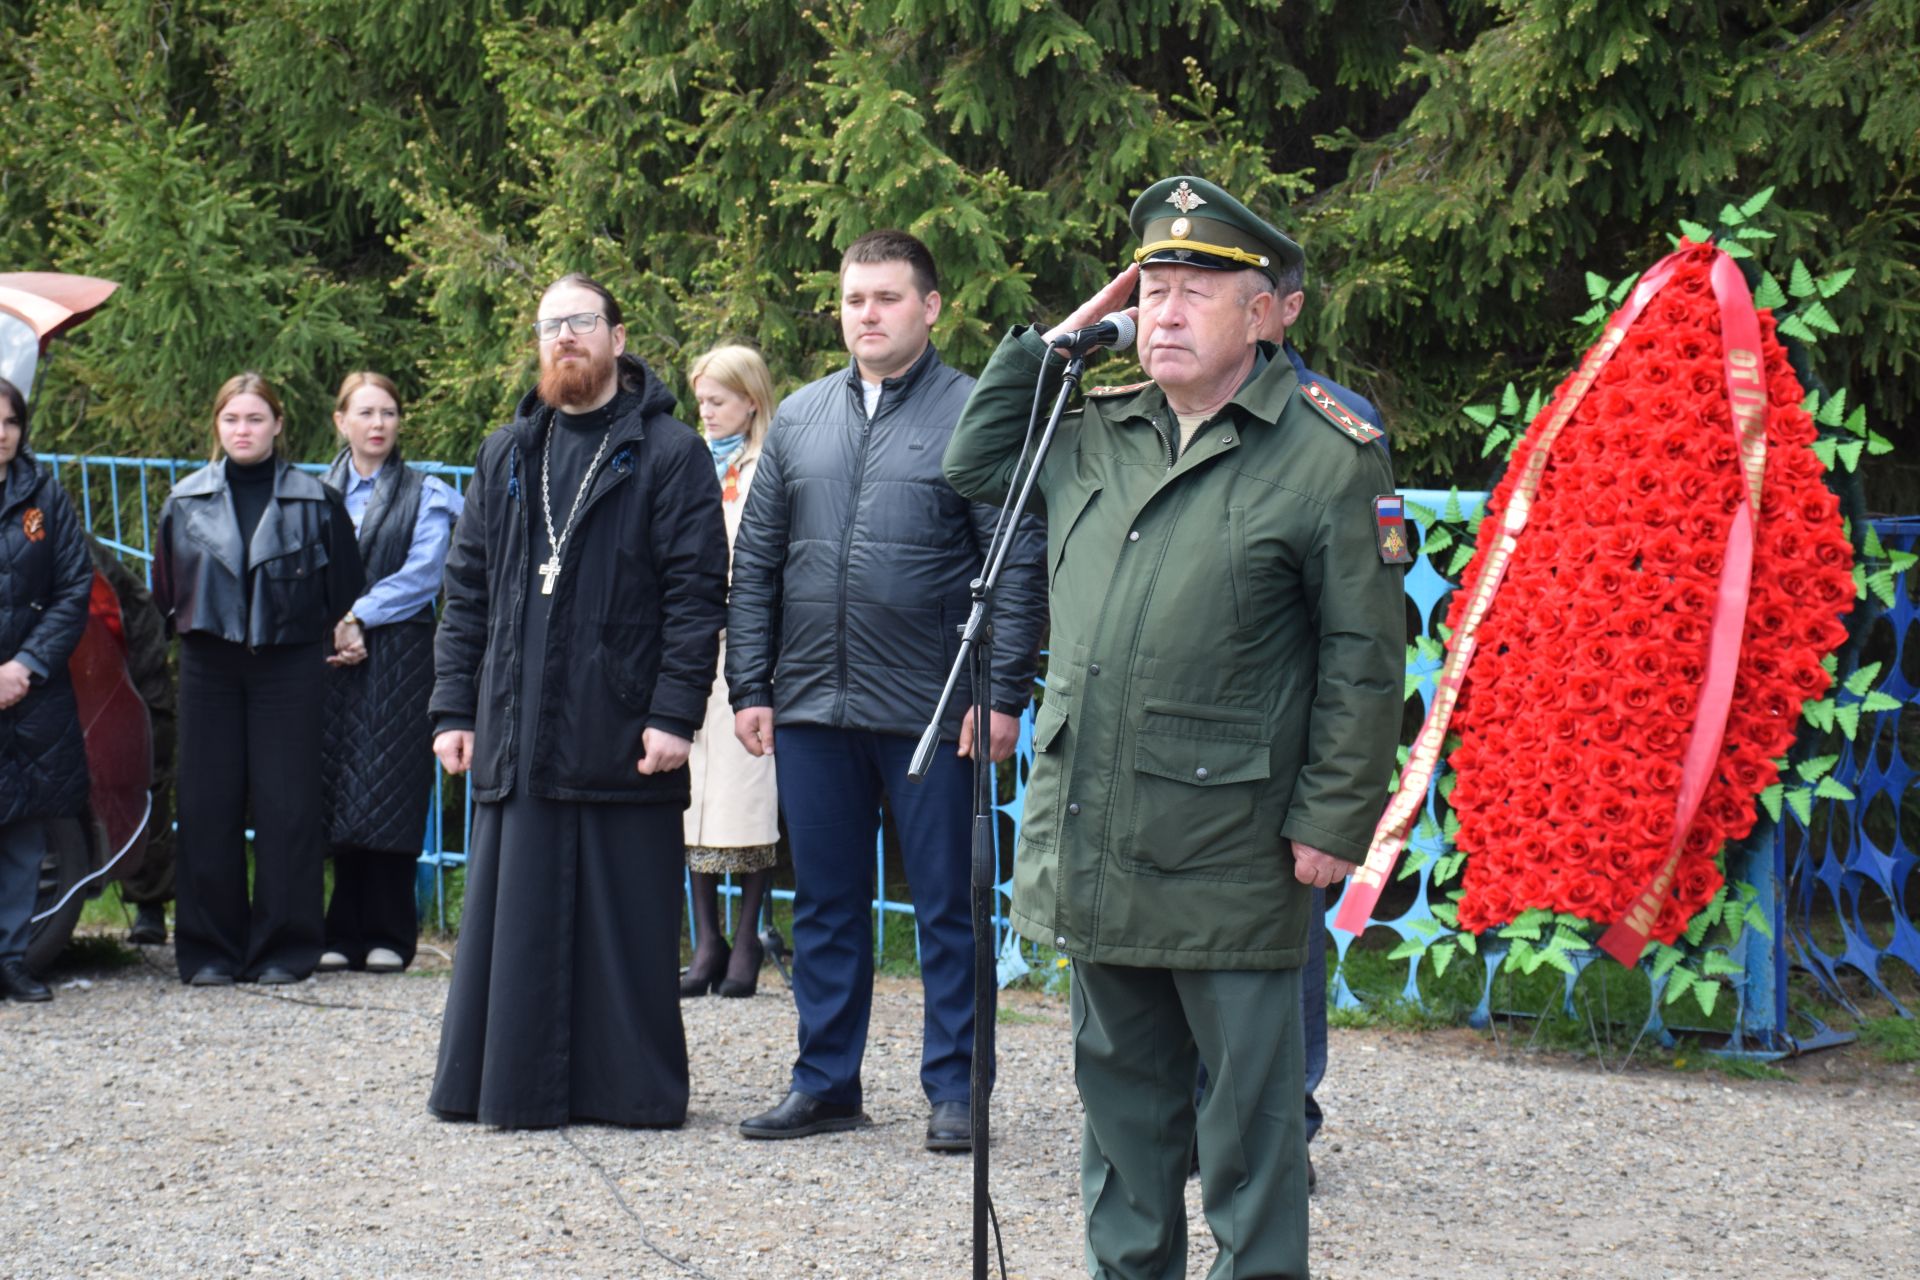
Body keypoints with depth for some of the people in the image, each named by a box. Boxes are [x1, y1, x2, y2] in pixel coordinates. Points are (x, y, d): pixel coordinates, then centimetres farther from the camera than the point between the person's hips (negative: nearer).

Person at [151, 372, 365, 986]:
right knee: (208, 808, 1)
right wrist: (194, 631, 11)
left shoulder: (314, 500, 2)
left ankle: (283, 948, 3)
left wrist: (319, 642, 4)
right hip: (209, 669, 2)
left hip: (289, 665, -2)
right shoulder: (186, 502, 9)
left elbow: (342, 588, 6)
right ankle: (210, 950, 8)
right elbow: (165, 589, 17)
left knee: (286, 807, -4)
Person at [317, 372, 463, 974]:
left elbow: (421, 576, -4)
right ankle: (343, 934, 6)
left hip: (398, 659, -3)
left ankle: (387, 936, -1)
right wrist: (331, 630, -8)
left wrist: (358, 618, -12)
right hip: (332, 660, 3)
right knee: (339, 800, 0)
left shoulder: (426, 495, 7)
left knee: (388, 796, -6)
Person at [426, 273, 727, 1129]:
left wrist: (675, 712, -13)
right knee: (515, 915, 5)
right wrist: (454, 707, 7)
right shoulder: (507, 456, 16)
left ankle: (630, 1088, 8)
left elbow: (695, 592, -5)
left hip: (621, 732, -4)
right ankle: (513, 1084, 12)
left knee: (625, 919, 0)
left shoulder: (669, 454, 1)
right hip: (517, 734, 5)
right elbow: (468, 590, 16)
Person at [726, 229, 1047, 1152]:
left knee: (946, 905, 3)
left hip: (932, 713, -4)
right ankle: (825, 1083, 20)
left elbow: (1018, 565, -6)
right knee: (824, 904, 11)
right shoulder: (799, 418, 11)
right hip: (811, 704, 5)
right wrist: (749, 685, 6)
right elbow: (755, 562, 13)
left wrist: (1004, 693, -12)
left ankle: (953, 1089, 11)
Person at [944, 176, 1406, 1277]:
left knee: (1250, 1111, 2)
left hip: (1230, 856, -6)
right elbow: (975, 462, 26)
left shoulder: (1329, 454, -6)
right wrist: (1056, 339, 13)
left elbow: (1364, 658, -7)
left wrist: (1332, 821, -11)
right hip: (1097, 847, 6)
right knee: (1123, 1092, 16)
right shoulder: (1097, 431, 11)